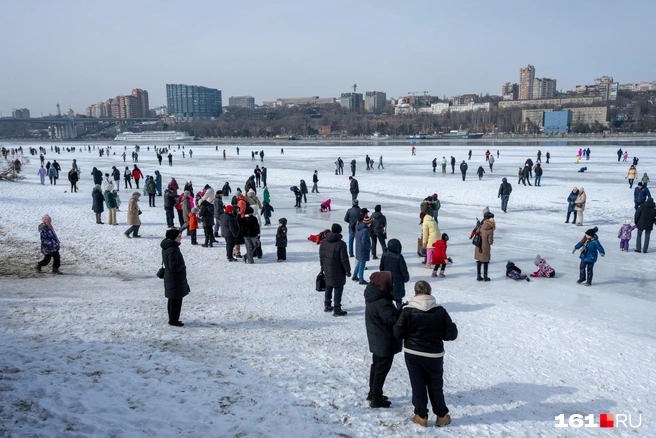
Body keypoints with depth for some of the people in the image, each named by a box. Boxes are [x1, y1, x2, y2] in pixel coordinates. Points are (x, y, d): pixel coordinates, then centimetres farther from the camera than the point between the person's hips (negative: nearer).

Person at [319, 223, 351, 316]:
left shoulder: (323, 242, -1)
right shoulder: (341, 244, -21)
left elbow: (321, 256, 9)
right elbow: (344, 259, -17)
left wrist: (323, 267, 20)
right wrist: (348, 270, -5)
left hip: (327, 271, 6)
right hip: (338, 272, -6)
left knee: (328, 288, 21)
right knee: (338, 290, 3)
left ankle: (327, 306, 33)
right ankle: (337, 310, 7)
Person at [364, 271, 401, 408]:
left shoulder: (373, 296, 0)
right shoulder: (382, 303, -30)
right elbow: (393, 319, -30)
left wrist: (399, 310, -4)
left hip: (377, 340, 9)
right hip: (385, 342, -9)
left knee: (376, 365, 22)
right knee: (382, 369, 5)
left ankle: (373, 393, 37)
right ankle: (376, 399, 16)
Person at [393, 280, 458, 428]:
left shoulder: (408, 310, -13)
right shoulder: (440, 310, -10)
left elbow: (398, 334, -9)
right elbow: (452, 334, -7)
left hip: (412, 354, -1)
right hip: (434, 355, 1)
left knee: (418, 385, 13)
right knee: (436, 386, 18)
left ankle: (421, 416, 22)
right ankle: (442, 416, 27)